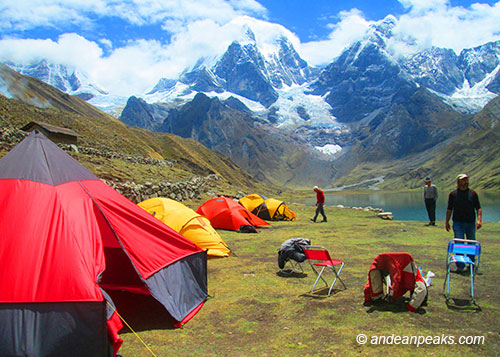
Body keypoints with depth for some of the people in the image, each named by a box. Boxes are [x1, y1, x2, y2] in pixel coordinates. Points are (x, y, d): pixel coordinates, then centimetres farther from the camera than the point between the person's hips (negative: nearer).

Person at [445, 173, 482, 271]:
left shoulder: (473, 193, 5)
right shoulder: (453, 194, 3)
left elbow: (478, 208, 4)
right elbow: (449, 209, 8)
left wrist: (479, 220, -12)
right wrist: (447, 222, 6)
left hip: (471, 223, 2)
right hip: (458, 223, -2)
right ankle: (460, 265, -1)